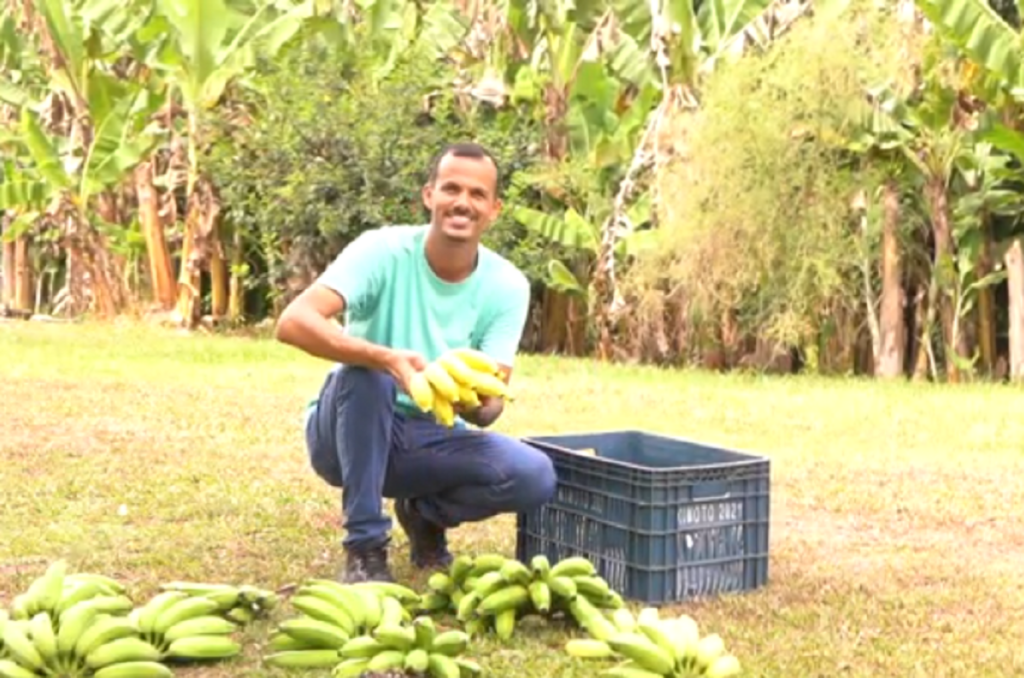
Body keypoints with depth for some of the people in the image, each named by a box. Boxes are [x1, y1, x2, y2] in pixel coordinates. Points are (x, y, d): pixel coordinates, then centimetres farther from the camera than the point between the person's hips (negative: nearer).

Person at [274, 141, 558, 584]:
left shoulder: (507, 287, -9)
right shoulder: (383, 251, -19)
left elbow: (492, 401, -13)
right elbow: (293, 323, -32)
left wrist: (474, 404, -39)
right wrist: (387, 359, -47)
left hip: (431, 439, 3)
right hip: (350, 435, -2)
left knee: (534, 477, -23)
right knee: (366, 371, -35)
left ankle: (426, 514, 9)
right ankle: (364, 547, -21)